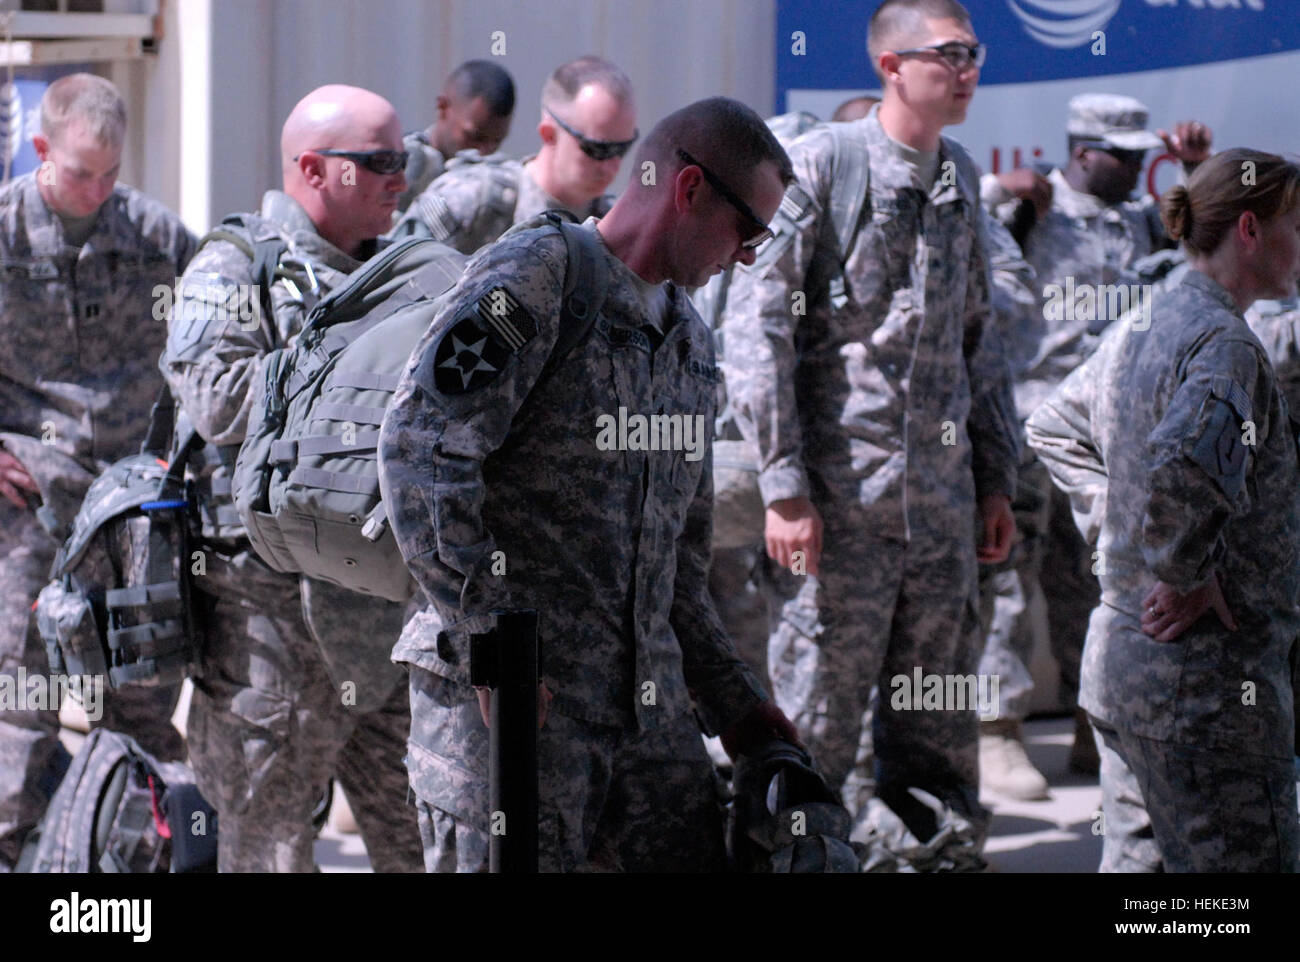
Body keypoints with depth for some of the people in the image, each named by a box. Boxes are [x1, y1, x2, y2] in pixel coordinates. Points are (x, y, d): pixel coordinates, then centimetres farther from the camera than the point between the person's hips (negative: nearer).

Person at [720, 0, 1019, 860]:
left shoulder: (961, 177, 13)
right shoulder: (821, 165, -7)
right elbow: (756, 325, -10)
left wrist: (996, 480, 18)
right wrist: (784, 484, -14)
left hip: (943, 497, 6)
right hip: (844, 491, -6)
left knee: (939, 726, 11)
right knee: (819, 723, -3)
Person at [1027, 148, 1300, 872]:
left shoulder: (1140, 329, 13)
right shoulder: (1225, 343, -17)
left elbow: (1054, 430, 26)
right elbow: (1180, 467, -34)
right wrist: (1191, 578, -20)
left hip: (1120, 651, 10)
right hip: (1206, 676, -10)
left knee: (1137, 861, 14)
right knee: (1239, 865, -6)